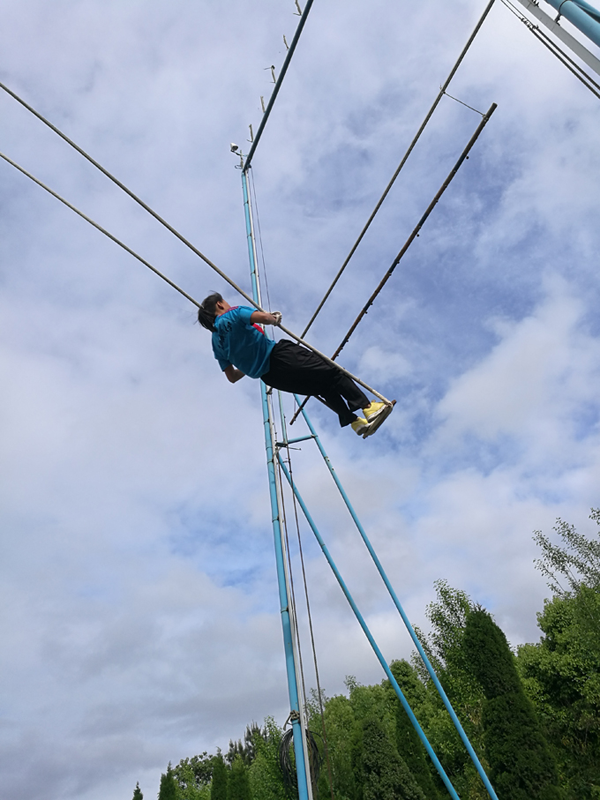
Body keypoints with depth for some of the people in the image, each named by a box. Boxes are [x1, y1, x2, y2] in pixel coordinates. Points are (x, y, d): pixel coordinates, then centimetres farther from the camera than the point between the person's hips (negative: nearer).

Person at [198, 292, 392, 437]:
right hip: (278, 356, -8)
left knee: (323, 388, 17)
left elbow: (232, 377, 14)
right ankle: (368, 407, -10)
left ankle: (355, 421, 14)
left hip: (268, 377, 8)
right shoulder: (233, 314, -5)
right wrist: (275, 318, 0)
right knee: (331, 373, -4)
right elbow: (262, 317, -23)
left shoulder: (216, 342, 14)